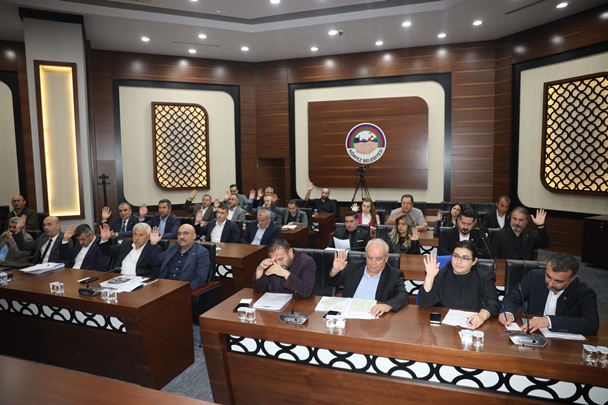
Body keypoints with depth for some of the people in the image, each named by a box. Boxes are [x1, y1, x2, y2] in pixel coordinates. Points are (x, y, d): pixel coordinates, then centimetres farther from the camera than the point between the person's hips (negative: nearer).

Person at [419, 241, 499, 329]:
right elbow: (424, 303, -4)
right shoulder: (441, 275, 5)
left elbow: (491, 303, -7)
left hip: (471, 327, 2)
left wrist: (482, 315, -29)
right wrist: (430, 276, -18)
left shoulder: (485, 277, 7)